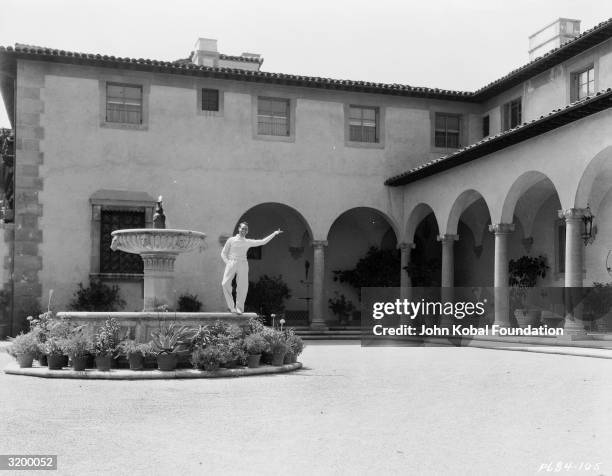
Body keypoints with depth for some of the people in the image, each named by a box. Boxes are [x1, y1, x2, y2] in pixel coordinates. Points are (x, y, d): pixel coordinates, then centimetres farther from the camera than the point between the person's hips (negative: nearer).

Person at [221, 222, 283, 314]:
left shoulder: (248, 242, 16)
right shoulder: (231, 240, 12)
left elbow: (262, 242, 16)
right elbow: (223, 253, 14)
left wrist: (274, 233, 14)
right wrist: (227, 262, -2)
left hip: (243, 264, 2)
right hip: (231, 263, -2)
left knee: (243, 287, -8)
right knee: (225, 284, -17)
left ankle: (239, 308, 1)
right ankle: (231, 306, -9)